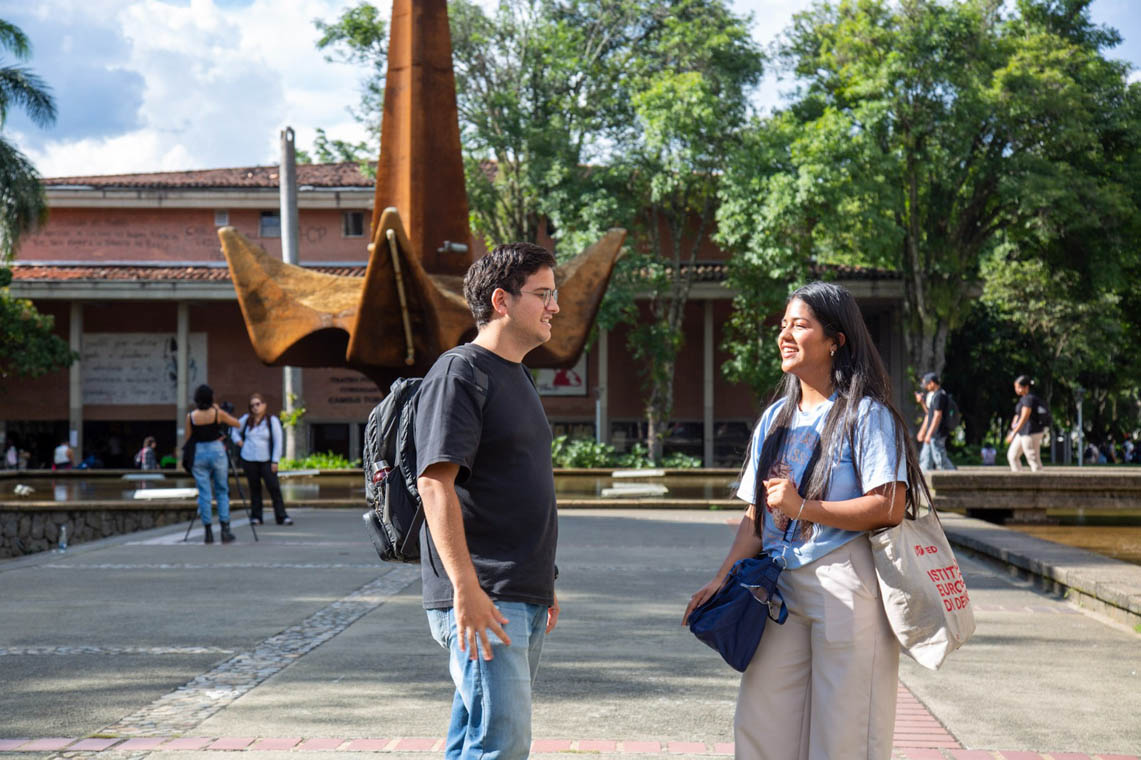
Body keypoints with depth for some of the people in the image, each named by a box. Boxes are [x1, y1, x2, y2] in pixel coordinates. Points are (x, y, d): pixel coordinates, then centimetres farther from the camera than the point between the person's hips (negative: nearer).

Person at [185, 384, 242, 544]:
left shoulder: (191, 416, -3)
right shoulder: (217, 413, -6)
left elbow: (188, 439, 5)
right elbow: (237, 424, 6)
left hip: (199, 454, 1)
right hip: (217, 452, -1)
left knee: (204, 493, 4)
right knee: (222, 492, 8)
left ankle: (208, 532, 2)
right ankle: (225, 529, 2)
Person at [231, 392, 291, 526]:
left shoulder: (272, 420, -2)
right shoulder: (246, 419, 7)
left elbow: (278, 441, -3)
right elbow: (235, 430, 25)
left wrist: (275, 461, -8)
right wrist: (238, 441, 6)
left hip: (266, 460, -2)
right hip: (249, 460, 2)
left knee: (274, 487, -9)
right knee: (254, 488, 6)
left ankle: (281, 516, -6)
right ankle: (256, 516, 14)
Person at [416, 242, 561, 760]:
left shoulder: (517, 377, 20)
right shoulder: (459, 373, -10)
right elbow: (435, 483, -19)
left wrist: (543, 582, 25)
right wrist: (466, 587, -26)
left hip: (524, 599, 9)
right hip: (482, 600, -9)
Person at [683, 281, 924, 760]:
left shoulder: (865, 414, -5)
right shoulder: (776, 417, 16)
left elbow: (890, 507, -15)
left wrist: (803, 508, -17)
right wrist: (722, 579, 7)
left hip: (844, 589, -6)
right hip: (782, 585, 7)